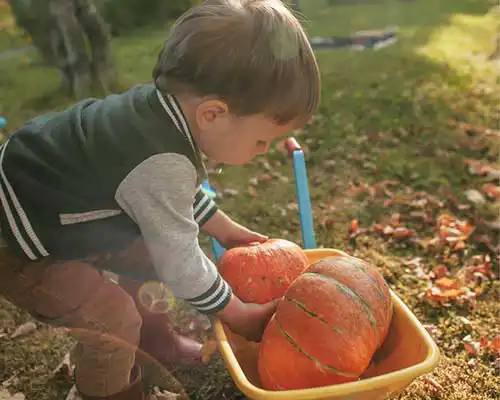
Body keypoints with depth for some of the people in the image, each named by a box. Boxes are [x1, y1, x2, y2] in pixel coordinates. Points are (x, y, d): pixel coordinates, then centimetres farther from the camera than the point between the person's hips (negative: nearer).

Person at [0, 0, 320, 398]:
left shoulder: (166, 105, -10)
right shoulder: (160, 166, -38)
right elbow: (182, 267, -26)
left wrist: (225, 230, 14)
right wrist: (242, 317, -11)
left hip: (52, 204, 9)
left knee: (149, 255, 14)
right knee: (115, 321, -10)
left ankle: (148, 333, 38)